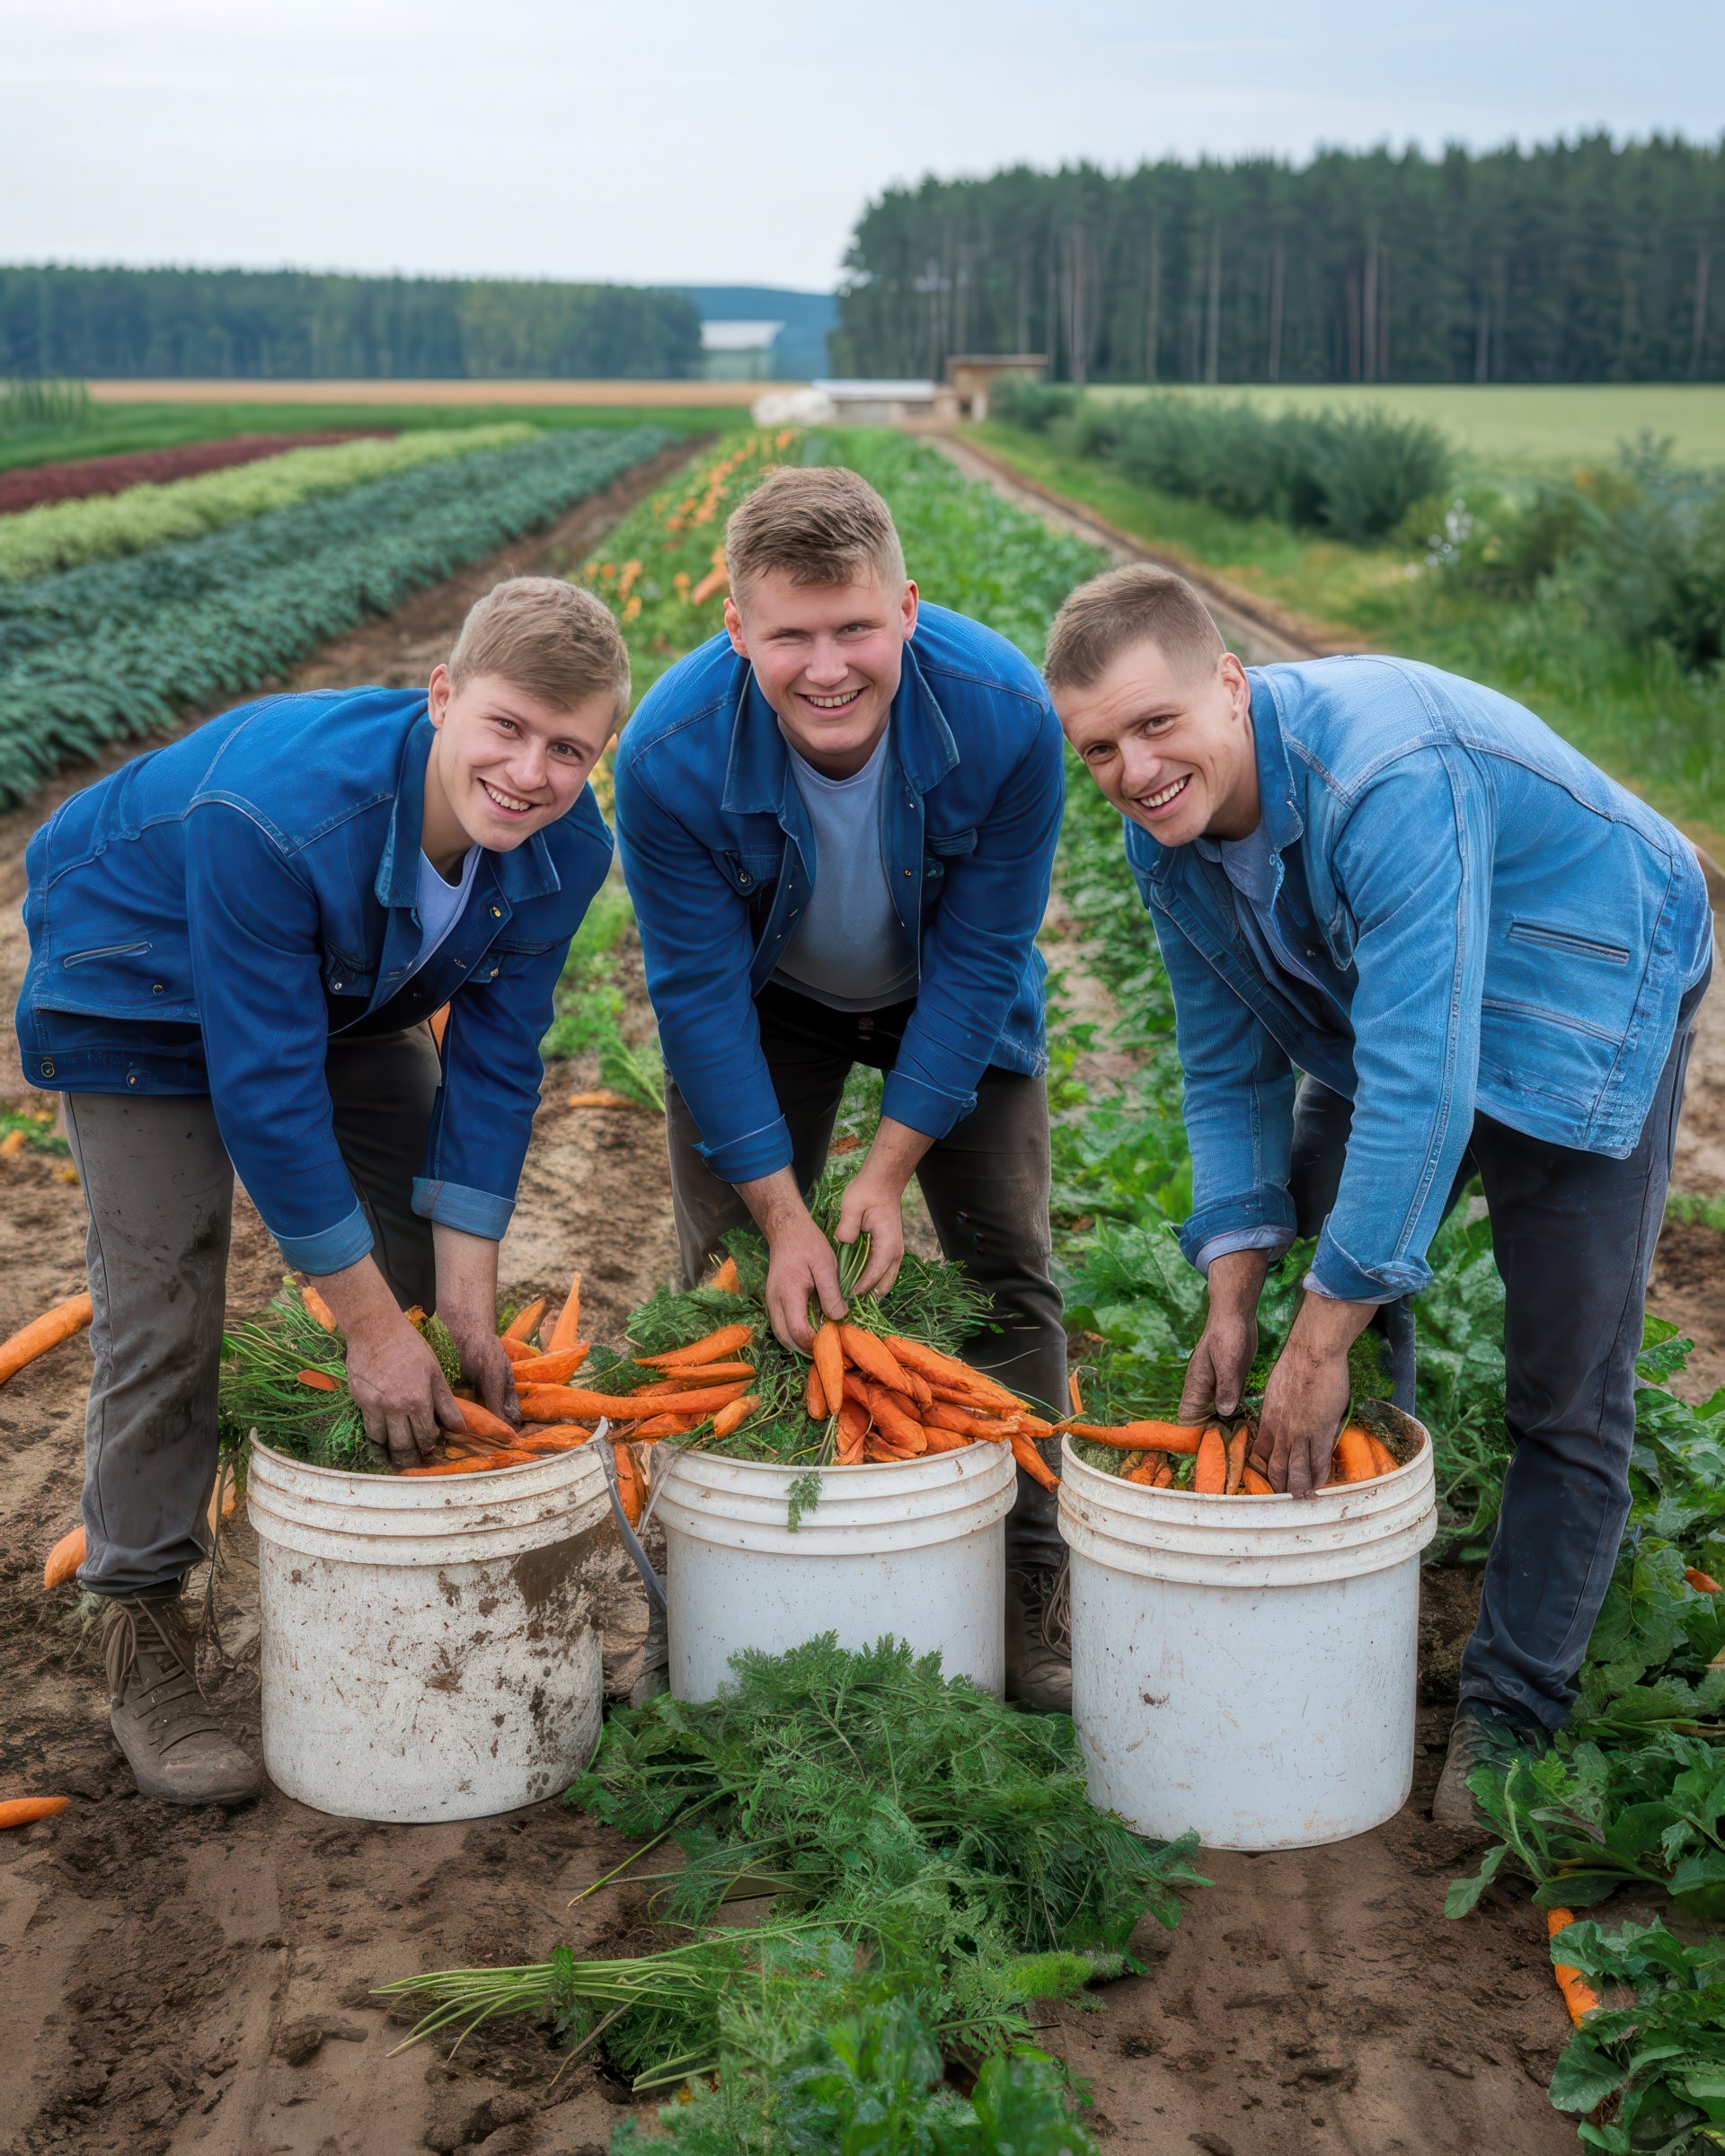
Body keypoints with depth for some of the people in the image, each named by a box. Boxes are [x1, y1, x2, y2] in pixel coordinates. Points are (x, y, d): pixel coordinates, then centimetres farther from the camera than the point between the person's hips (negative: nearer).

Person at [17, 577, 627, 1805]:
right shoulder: (271, 813, -44)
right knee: (165, 1321, -10)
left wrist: (466, 1306, -19)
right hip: (143, 992, -5)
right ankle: (145, 1640, 5)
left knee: (435, 1285, 6)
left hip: (350, 991, 6)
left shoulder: (565, 849, -26)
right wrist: (373, 1324, -32)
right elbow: (264, 1091, -38)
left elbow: (494, 1067, -17)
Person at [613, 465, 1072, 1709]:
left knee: (1007, 1274, -4)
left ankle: (1021, 1610, 6)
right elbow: (700, 989, -24)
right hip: (766, 1004, 0)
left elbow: (981, 957, -22)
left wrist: (891, 1165, -24)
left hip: (950, 1001, 0)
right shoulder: (671, 754, -33)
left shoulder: (1004, 717, -33)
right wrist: (781, 1209, -26)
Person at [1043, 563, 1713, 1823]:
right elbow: (1229, 1066, -1)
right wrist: (1235, 1303, -9)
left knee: (1567, 1385, -7)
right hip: (1390, 1015, 8)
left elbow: (1420, 1078, -41)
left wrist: (1322, 1340, -35)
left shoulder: (1389, 777, -39)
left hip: (1587, 1011, -7)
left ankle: (1514, 1714, 8)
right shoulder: (1170, 832, -12)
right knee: (1319, 1258, 9)